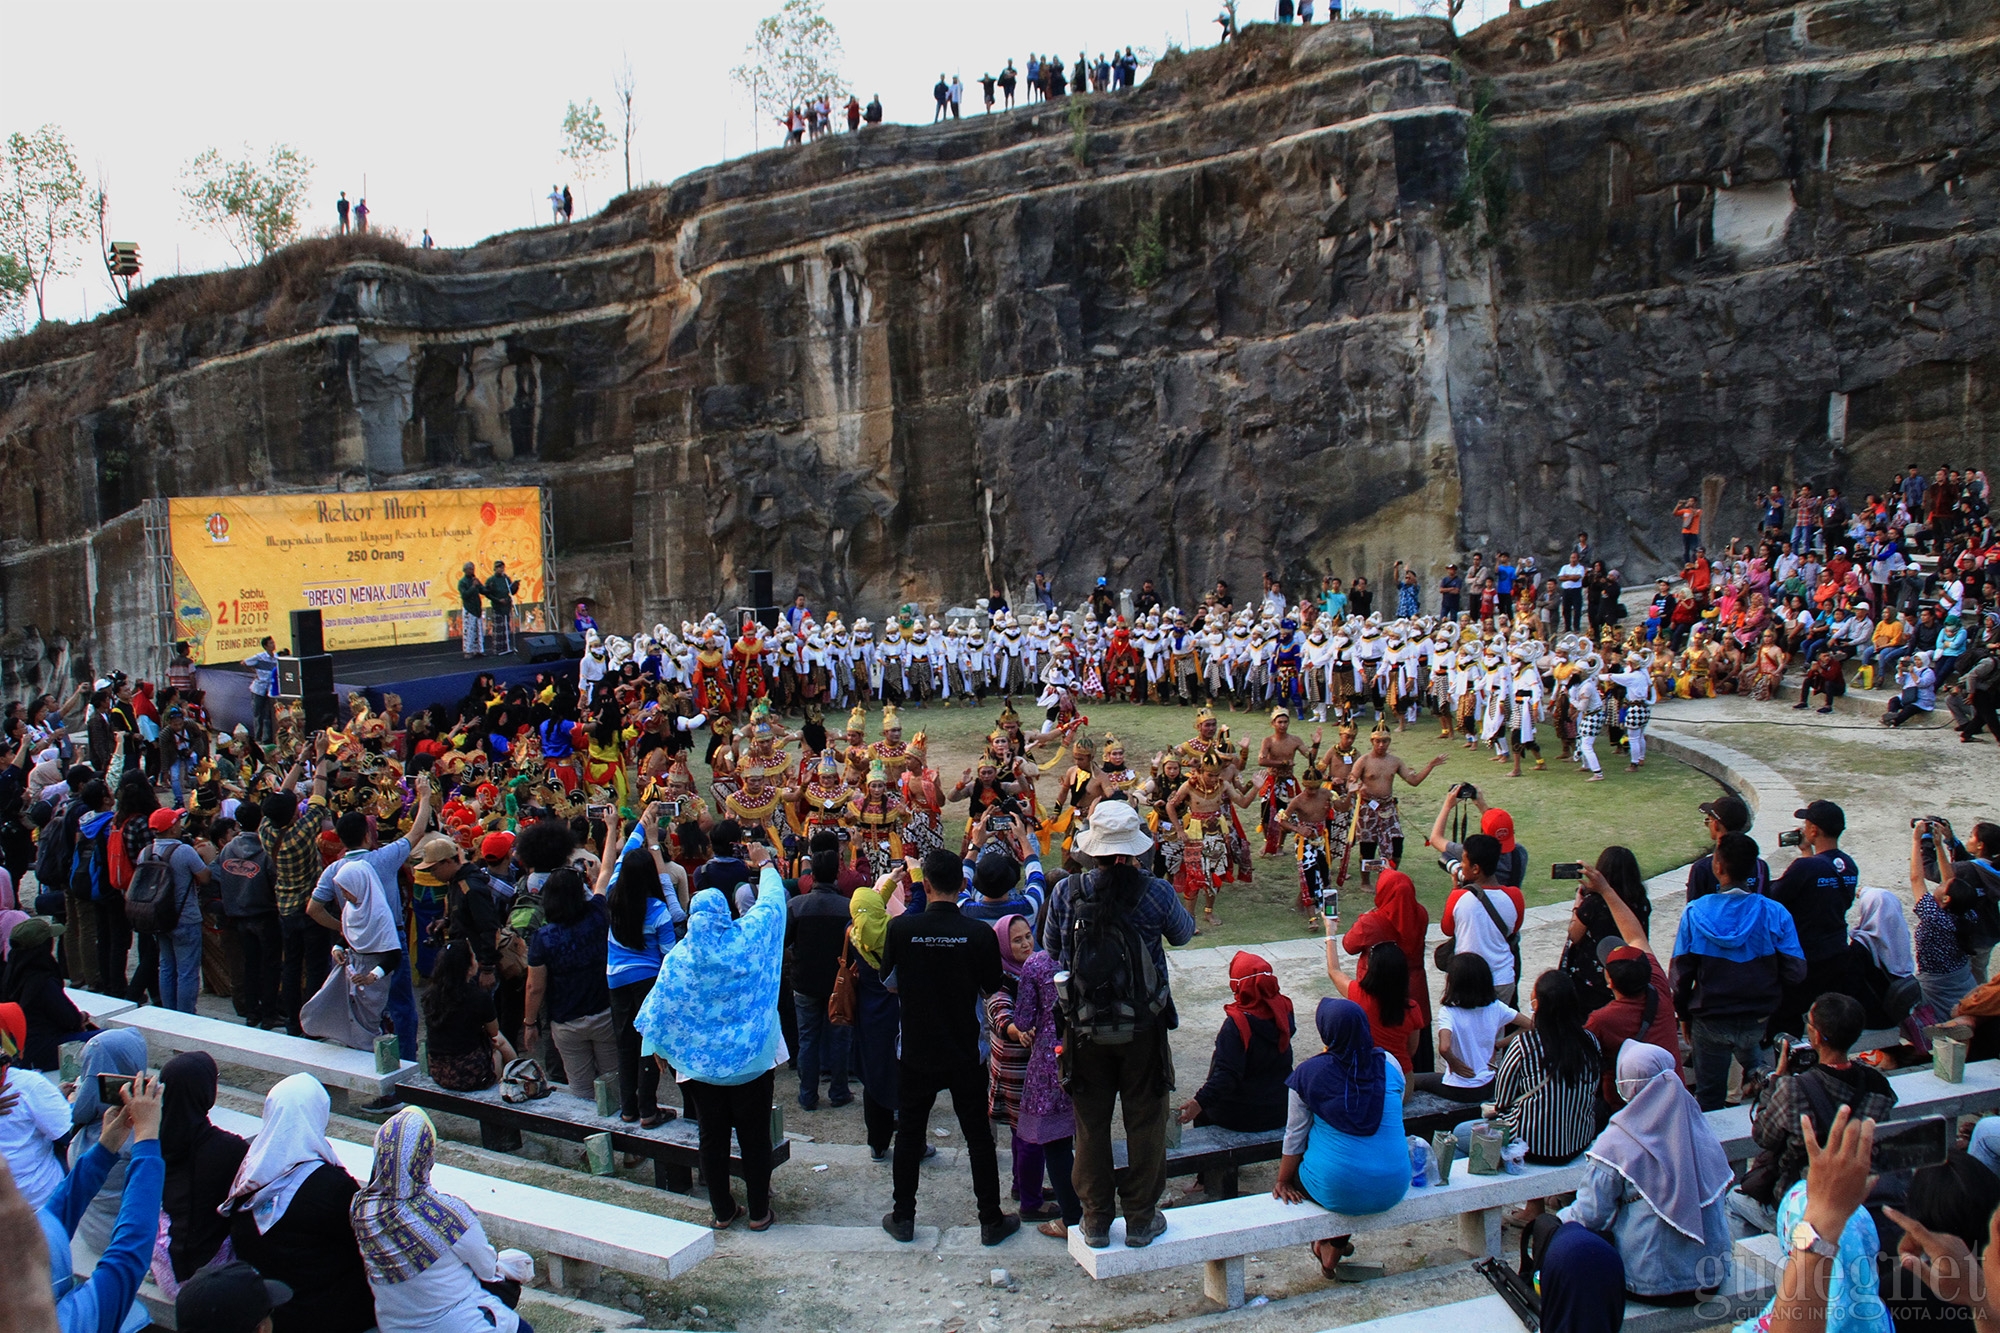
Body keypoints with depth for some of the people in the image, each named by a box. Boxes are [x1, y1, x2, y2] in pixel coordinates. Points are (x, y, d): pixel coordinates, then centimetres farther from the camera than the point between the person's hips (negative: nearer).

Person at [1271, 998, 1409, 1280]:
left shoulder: (1307, 1074, -8)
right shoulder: (1389, 1064, -1)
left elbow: (1294, 1139, 1)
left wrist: (1283, 1183, 17)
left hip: (1337, 1192, -3)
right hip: (1393, 1191, 3)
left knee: (1292, 1164, 27)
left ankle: (1331, 1242, 22)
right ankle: (1336, 1245, 27)